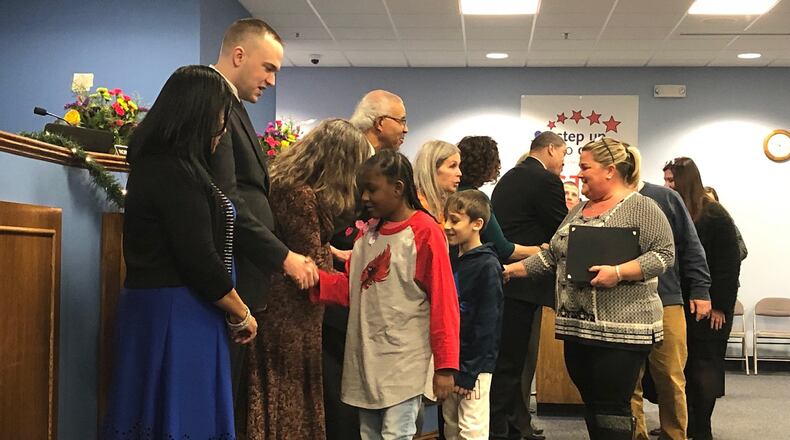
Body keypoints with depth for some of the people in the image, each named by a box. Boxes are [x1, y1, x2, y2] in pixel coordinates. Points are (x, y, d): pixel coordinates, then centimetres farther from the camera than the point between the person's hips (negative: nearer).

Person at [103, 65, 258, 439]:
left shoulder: (153, 162, 12)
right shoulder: (177, 172, -18)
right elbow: (200, 260, -19)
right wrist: (241, 314, -6)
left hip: (151, 306, 10)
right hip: (178, 315, -10)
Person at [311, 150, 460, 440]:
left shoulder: (425, 232, -10)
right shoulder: (368, 232, 12)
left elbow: (443, 301, -12)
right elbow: (352, 288, 14)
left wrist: (445, 365, -13)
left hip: (404, 361, -7)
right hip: (366, 359, 7)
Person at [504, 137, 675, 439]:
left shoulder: (641, 208, -6)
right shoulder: (579, 210, 16)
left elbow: (664, 254, -13)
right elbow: (553, 256, 18)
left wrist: (619, 272, -23)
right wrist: (513, 269, 12)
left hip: (621, 330, -7)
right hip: (577, 327, 7)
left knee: (612, 409, -4)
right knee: (591, 404, 12)